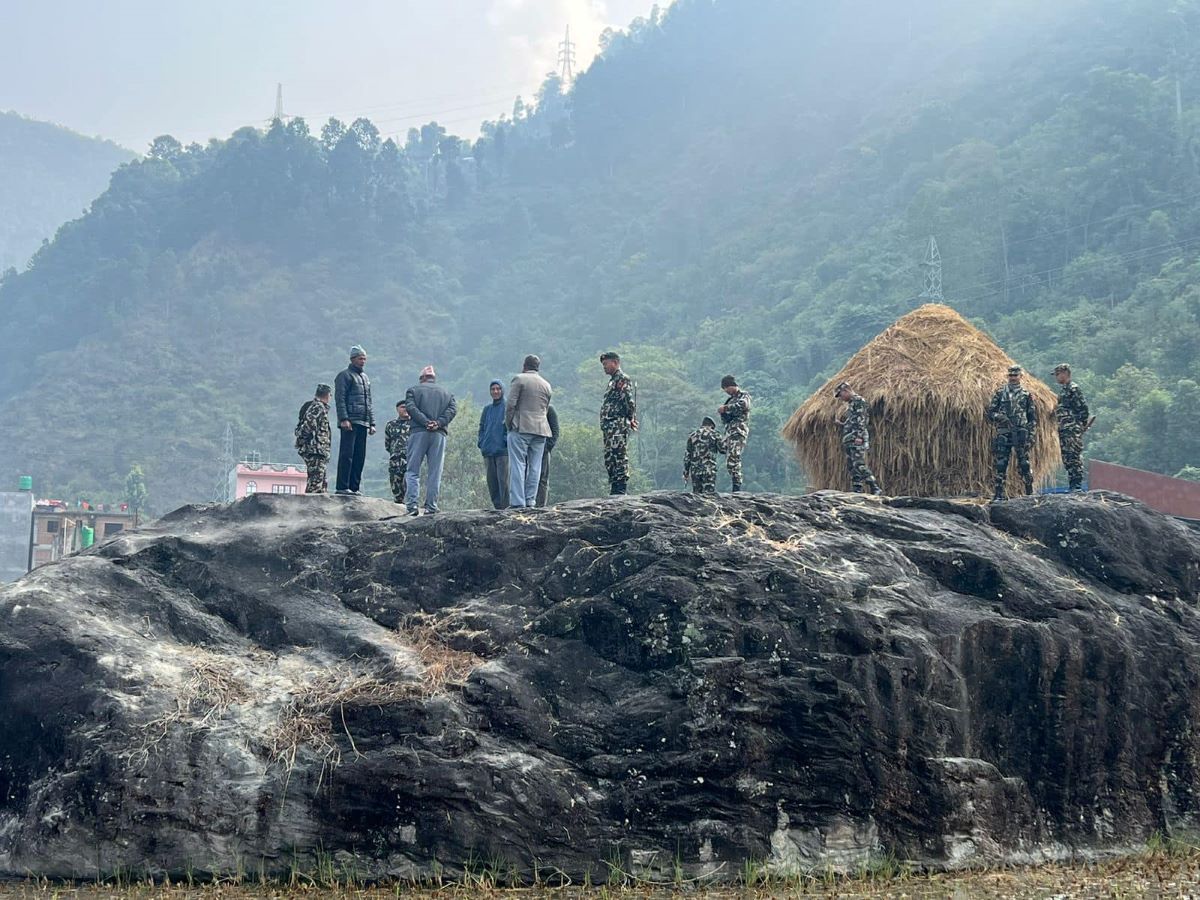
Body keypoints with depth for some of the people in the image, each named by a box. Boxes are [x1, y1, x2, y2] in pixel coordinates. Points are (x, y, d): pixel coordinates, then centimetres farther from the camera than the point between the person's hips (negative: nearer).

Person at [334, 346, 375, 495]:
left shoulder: (365, 378, 23)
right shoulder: (345, 375, -1)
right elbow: (340, 399, -10)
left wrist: (372, 423, 17)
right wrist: (344, 419, -19)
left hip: (363, 423, 8)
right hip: (350, 422, -8)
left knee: (360, 456, 4)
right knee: (347, 454, -10)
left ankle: (354, 487, 7)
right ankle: (342, 487, -10)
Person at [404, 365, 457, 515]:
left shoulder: (413, 390, 12)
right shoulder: (447, 393, 19)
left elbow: (411, 407, -5)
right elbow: (453, 409, 3)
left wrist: (426, 422, -11)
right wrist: (438, 423, -7)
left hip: (419, 432, -2)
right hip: (439, 435, 2)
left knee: (413, 471, 1)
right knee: (435, 473, 5)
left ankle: (412, 505, -12)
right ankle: (431, 507, 1)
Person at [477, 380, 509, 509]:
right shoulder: (487, 409, 18)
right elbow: (482, 428, 20)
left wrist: (507, 440, -13)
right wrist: (481, 443, 6)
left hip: (502, 450, -5)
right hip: (488, 451, 5)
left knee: (503, 479, -10)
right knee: (491, 480, 4)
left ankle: (505, 506, -10)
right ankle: (496, 505, 8)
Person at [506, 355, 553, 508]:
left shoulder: (519, 379, -2)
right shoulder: (547, 385, 16)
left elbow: (510, 404, -8)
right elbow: (546, 409, 16)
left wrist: (508, 423, 2)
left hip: (520, 428, -5)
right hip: (540, 429, 5)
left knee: (518, 465, -5)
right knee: (534, 466, 6)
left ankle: (517, 501, -11)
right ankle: (530, 500, 4)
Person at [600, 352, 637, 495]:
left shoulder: (622, 378, -5)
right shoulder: (613, 381, 25)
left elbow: (629, 400, -16)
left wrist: (631, 418, -14)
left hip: (618, 425, -10)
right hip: (609, 427, 10)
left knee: (619, 456, -13)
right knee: (609, 458, 10)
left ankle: (620, 491, -16)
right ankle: (614, 491, 13)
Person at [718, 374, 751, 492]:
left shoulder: (744, 396, 2)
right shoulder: (731, 399, 25)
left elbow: (742, 405, -22)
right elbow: (725, 420, 25)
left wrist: (725, 408, -14)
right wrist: (722, 413, 3)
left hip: (739, 431, -9)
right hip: (729, 433, 9)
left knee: (733, 459, -21)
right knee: (729, 462, 4)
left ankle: (737, 486, -25)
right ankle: (734, 487, 6)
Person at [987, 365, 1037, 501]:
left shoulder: (1026, 394, 9)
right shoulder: (1000, 393, 9)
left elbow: (1033, 416, 11)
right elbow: (990, 412, 9)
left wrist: (1031, 432, 1)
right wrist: (999, 417, -12)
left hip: (1021, 434, -1)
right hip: (1003, 433, 1)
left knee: (1024, 463, -1)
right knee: (1000, 464, -2)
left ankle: (1030, 492, 7)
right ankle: (999, 494, 1)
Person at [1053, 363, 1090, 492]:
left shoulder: (1073, 388, -10)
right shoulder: (1064, 390, 19)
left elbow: (1083, 407, -14)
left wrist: (1082, 424, -12)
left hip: (1073, 430, -10)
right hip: (1064, 430, 10)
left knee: (1075, 457, -11)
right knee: (1067, 458, 11)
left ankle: (1078, 486, -11)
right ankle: (1071, 485, 15)